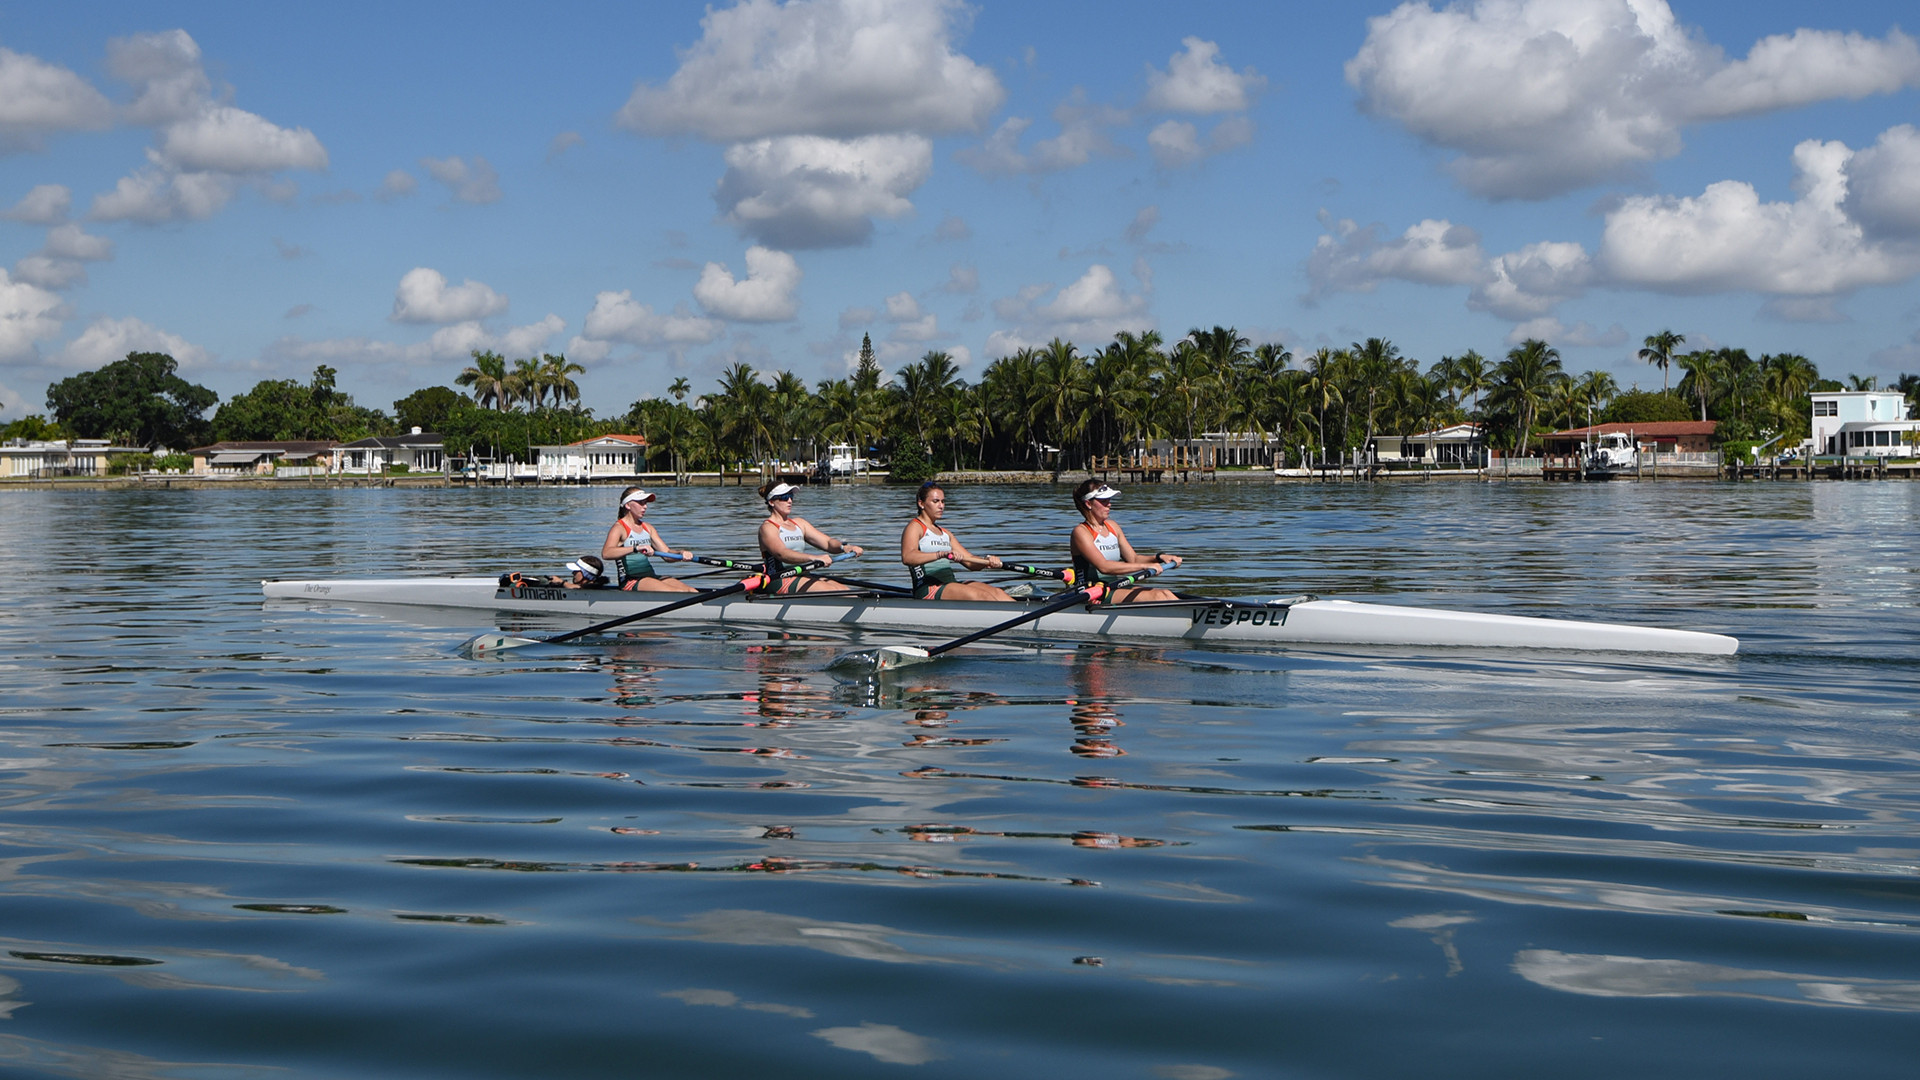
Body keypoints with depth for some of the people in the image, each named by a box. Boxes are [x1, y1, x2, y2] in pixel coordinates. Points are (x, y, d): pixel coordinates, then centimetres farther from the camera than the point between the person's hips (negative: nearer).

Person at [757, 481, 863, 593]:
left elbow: (827, 542, 11)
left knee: (844, 590, -15)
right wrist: (814, 558, -38)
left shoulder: (799, 523, 20)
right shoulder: (767, 527, -5)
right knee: (833, 591, -25)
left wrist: (844, 547, -13)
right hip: (780, 581, -7)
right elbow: (781, 554, -24)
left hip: (802, 577, 7)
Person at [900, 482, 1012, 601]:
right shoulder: (914, 527, -1)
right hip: (927, 590, -9)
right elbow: (907, 557, -23)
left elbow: (970, 561, 20)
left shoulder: (945, 533, 25)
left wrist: (987, 560, -4)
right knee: (981, 595, -26)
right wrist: (941, 554, -36)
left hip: (951, 584, 9)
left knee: (996, 592, -12)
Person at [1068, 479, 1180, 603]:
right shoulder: (1081, 531, -10)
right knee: (1155, 596, -25)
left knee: (1165, 593, -15)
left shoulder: (1112, 526, 15)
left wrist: (1159, 557, -7)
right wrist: (1144, 566, -25)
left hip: (1115, 588, 8)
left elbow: (1133, 559, 13)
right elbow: (1104, 567, -22)